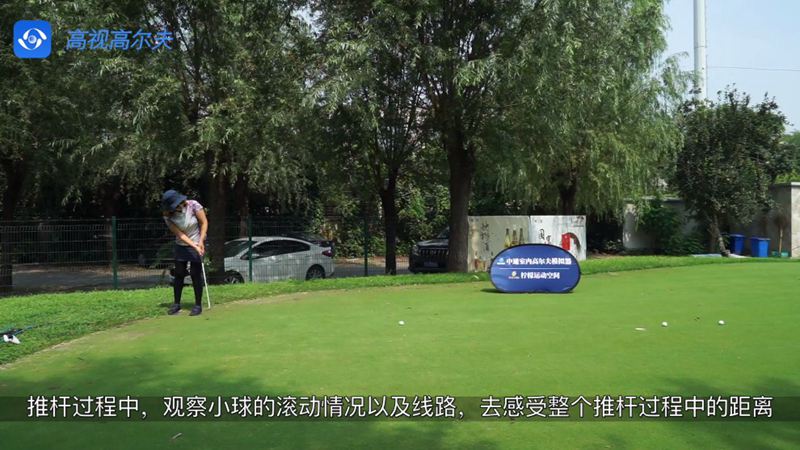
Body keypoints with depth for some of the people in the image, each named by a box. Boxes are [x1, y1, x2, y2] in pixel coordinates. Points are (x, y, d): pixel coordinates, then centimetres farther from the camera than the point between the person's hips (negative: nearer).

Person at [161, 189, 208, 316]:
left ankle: (198, 305, 4)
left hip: (198, 244, -2)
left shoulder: (193, 205, -19)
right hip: (181, 246, 3)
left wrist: (200, 242, -18)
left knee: (196, 275, -4)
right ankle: (176, 303, 18)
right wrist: (194, 246, -27)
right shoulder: (168, 217, -13)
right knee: (179, 275, 5)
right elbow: (180, 234, -16)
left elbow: (204, 222, -12)